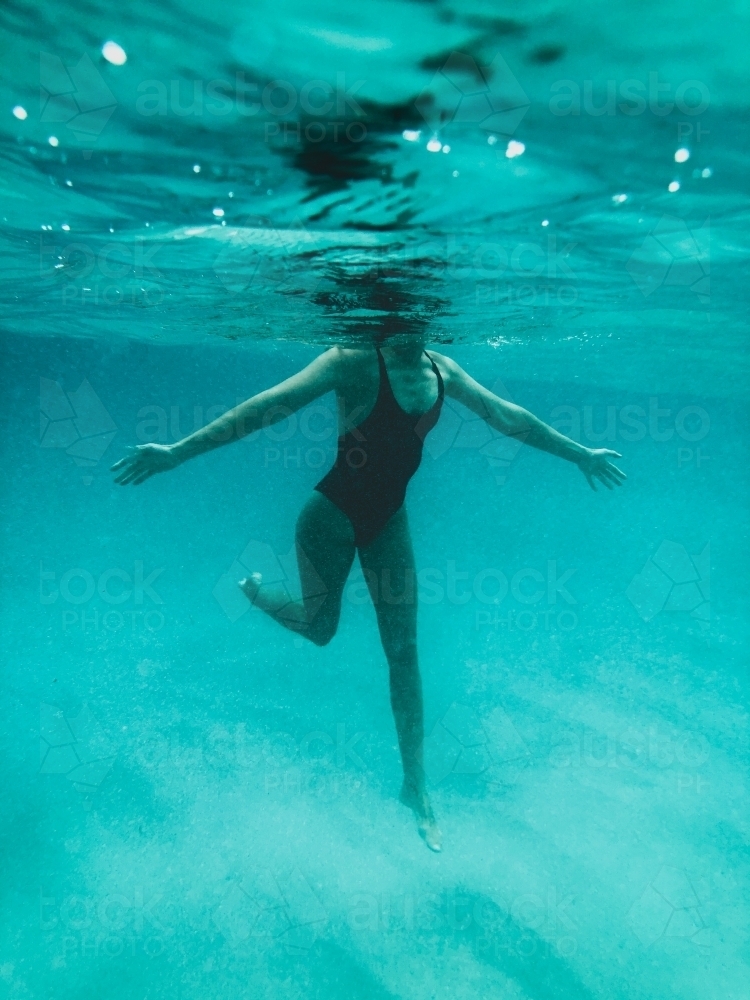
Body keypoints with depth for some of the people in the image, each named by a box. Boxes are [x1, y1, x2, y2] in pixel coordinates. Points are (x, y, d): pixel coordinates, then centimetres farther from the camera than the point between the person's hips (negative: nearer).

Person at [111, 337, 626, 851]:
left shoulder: (442, 369, -1)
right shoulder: (356, 362, -19)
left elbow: (508, 415, 9)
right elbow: (270, 405, -25)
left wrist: (579, 453, 18)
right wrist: (179, 451, -30)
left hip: (390, 519, 5)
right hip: (336, 513, -5)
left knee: (404, 649, 8)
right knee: (319, 628, 12)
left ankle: (415, 783, 24)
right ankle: (256, 590, 47)